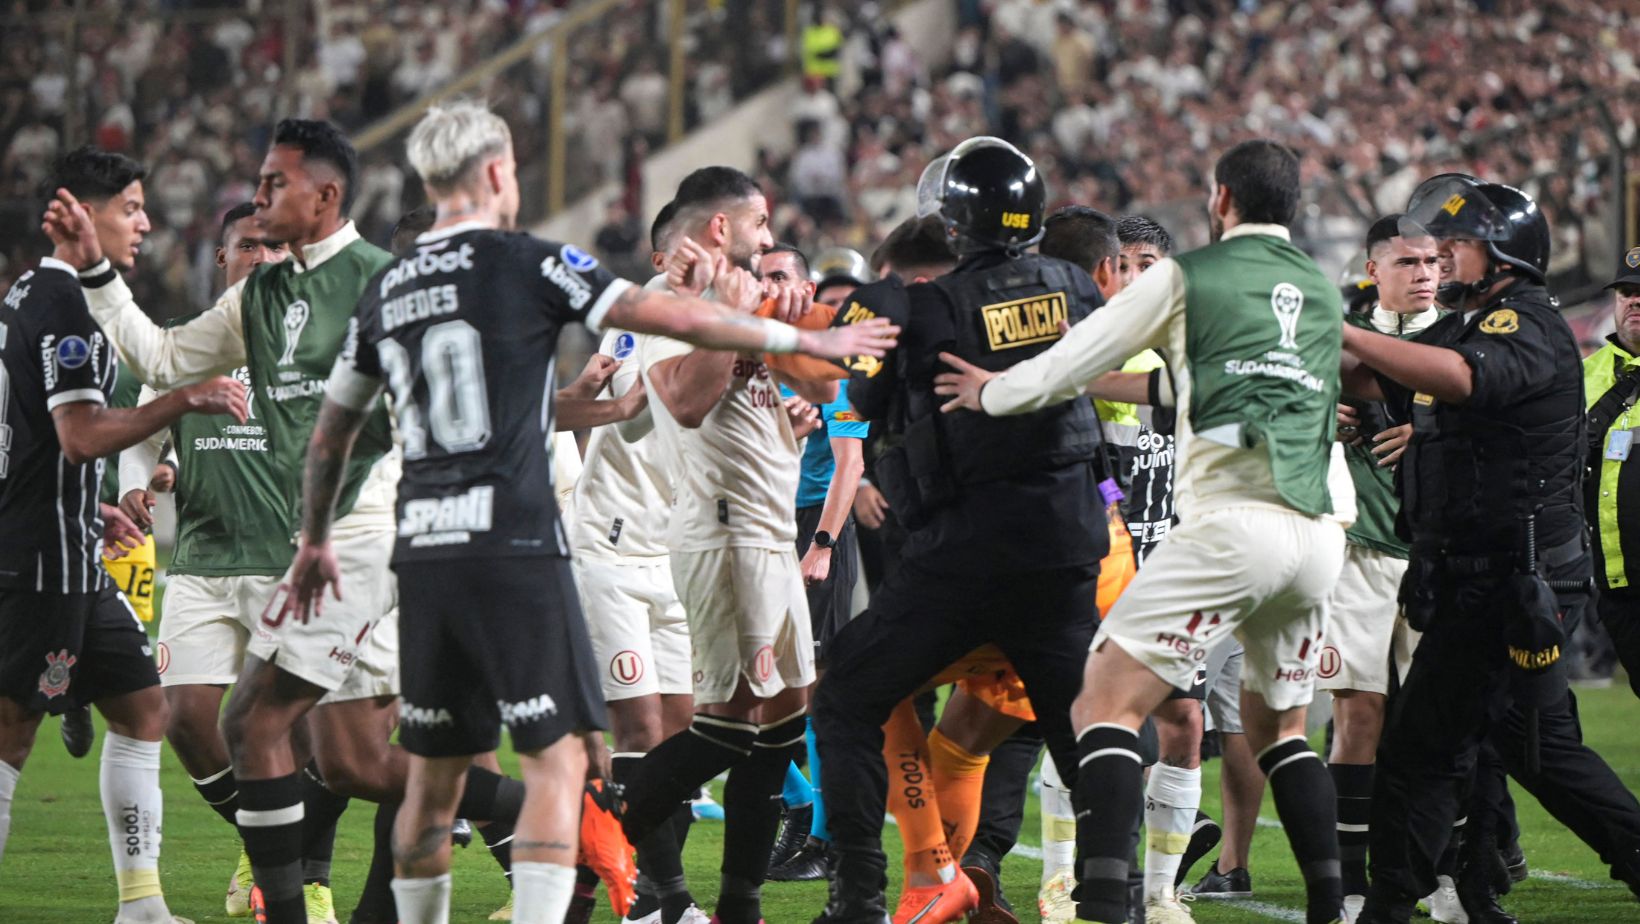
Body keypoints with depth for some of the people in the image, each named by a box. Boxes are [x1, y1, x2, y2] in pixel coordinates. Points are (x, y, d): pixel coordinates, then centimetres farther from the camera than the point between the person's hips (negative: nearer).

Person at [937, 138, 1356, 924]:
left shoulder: (1190, 278, 4)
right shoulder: (1323, 293, 20)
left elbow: (1070, 368, 9)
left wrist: (991, 392, 27)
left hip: (1233, 520, -6)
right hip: (1320, 531, 6)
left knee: (1107, 703, -6)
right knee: (1277, 721, 26)